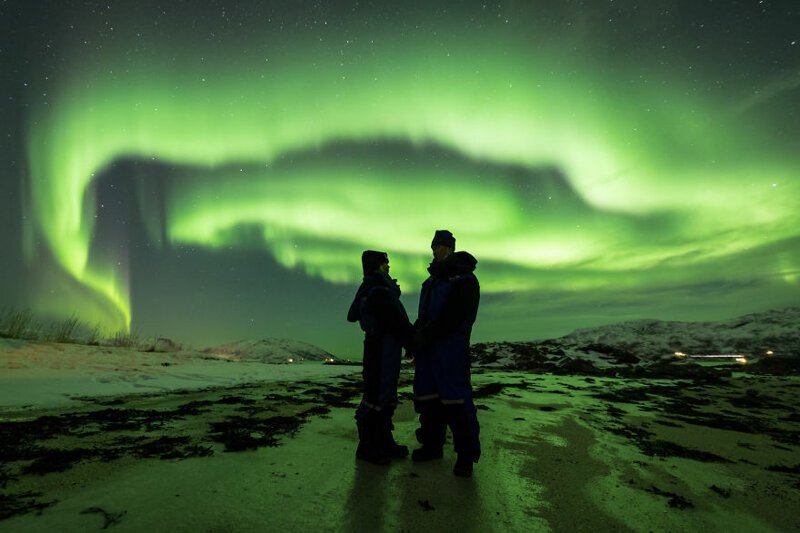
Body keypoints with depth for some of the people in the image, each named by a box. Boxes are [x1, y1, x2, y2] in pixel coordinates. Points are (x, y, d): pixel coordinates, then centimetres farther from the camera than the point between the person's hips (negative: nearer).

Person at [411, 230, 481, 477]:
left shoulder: (464, 278, -5)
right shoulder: (432, 280, 21)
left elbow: (455, 316, -15)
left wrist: (425, 335, -15)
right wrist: (414, 333, 6)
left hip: (451, 347, -8)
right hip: (427, 347, 8)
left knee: (455, 399, -7)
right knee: (427, 397, 10)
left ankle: (466, 455, 3)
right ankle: (432, 444, 23)